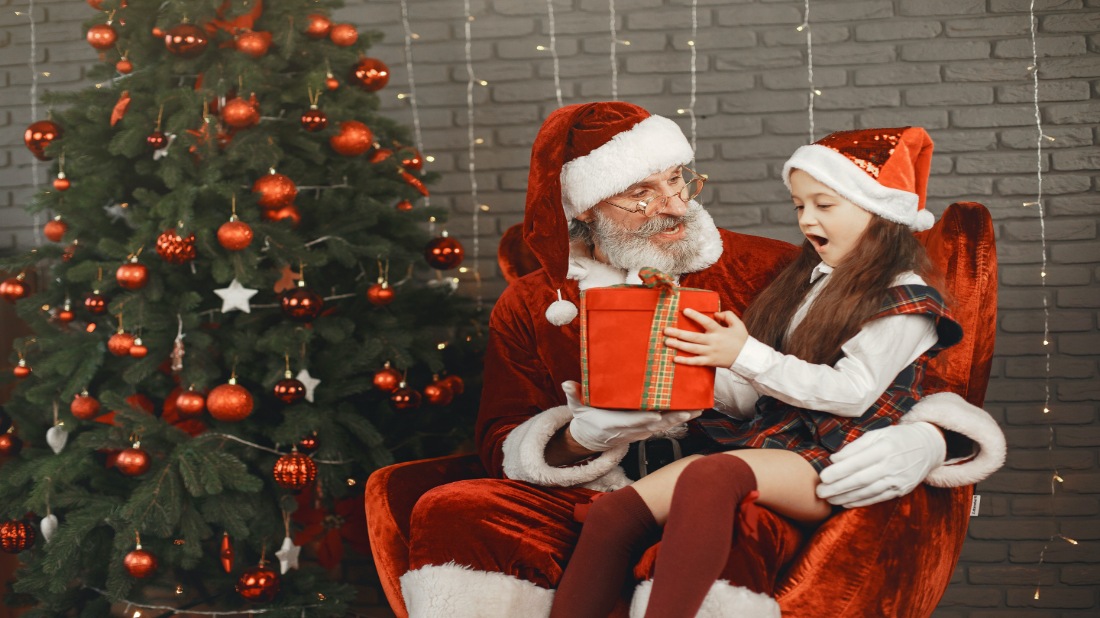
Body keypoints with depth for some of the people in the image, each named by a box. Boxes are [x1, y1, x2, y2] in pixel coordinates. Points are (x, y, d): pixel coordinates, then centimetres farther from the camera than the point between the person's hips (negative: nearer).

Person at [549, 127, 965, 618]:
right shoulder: (805, 284, 25)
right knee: (612, 512, -19)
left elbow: (851, 393, -11)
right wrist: (690, 374, 5)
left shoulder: (906, 300, 1)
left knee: (709, 476, -40)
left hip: (833, 467, -7)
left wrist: (746, 356, -15)